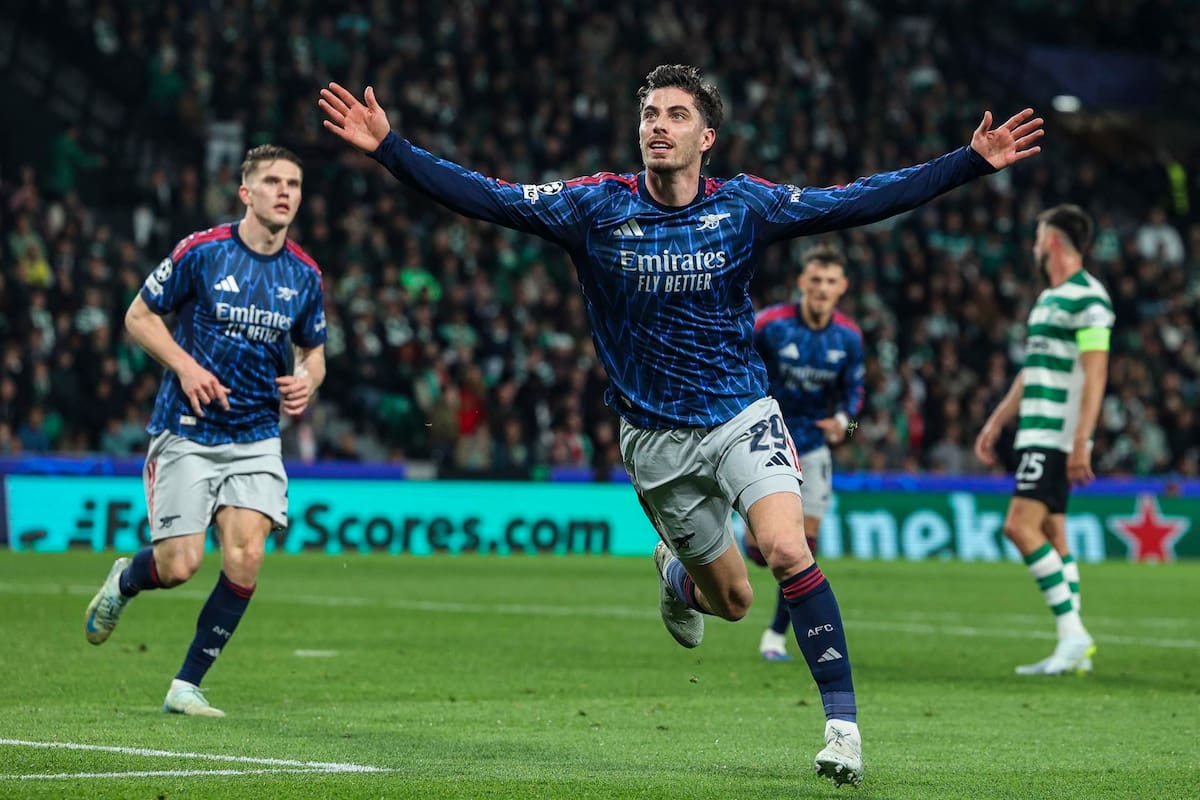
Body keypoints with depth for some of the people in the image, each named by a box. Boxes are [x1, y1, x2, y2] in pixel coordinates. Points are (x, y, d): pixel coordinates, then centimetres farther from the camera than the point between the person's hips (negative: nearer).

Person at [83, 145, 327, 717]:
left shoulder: (304, 276, 2)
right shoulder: (202, 252, -9)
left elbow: (313, 349, 17)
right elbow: (138, 315, -1)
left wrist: (307, 379, -7)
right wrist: (185, 365, -15)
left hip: (256, 438, 3)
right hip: (187, 431, -3)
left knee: (246, 556, -14)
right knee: (180, 566, -7)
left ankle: (187, 685, 0)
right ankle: (123, 581, 32)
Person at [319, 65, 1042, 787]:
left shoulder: (744, 206, -6)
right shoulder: (596, 206, -8)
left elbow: (860, 202, -6)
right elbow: (485, 196, -11)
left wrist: (974, 162, -11)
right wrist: (388, 149, -21)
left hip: (742, 415, -1)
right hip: (656, 436, 1)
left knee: (787, 549, -25)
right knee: (732, 599, 10)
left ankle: (843, 720, -20)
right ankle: (676, 572, 49)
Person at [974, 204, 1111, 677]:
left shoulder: (1087, 299, -12)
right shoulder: (1049, 298, 18)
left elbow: (1094, 375, -18)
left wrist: (1080, 442, -24)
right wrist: (996, 423, 27)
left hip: (1057, 439, -10)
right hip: (1036, 437, 10)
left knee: (1021, 526, -17)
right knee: (1052, 537, 8)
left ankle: (1072, 632, -14)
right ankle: (1073, 647, 9)